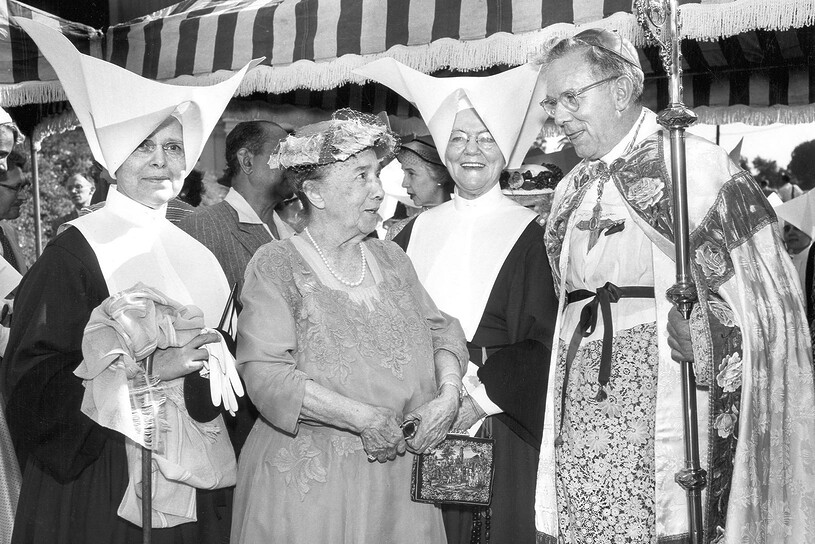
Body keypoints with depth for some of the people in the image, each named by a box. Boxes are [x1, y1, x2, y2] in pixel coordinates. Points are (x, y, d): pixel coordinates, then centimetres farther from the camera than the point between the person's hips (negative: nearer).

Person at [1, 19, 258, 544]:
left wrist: (210, 365, -5)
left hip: (192, 482, 5)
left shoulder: (196, 256, 8)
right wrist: (151, 368, -20)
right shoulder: (77, 250, -8)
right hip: (102, 487, -5)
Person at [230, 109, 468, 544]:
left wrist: (449, 393, -10)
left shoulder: (390, 258, 9)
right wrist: (363, 418, -22)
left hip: (399, 471, 5)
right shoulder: (275, 264, -8)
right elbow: (265, 374, -17)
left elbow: (441, 330, 11)